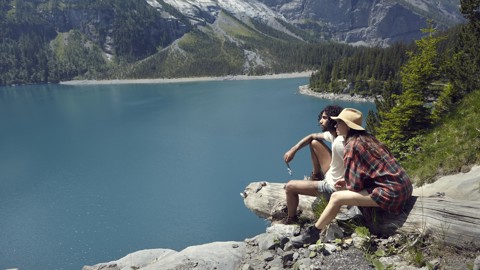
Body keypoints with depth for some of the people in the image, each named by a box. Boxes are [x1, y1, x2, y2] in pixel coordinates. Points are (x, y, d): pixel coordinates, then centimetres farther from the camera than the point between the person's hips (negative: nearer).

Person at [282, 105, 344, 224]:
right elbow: (311, 136, 10)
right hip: (331, 175, 9)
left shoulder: (339, 143, -31)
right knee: (314, 143, 12)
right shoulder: (333, 134, -2)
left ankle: (291, 219, 21)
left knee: (289, 187, -5)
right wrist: (293, 149, -1)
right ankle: (316, 176, 28)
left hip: (333, 188, -9)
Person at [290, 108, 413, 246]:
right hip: (403, 185, 10)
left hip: (391, 192, -10)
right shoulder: (366, 137, 12)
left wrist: (347, 185, 7)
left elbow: (355, 185, -14)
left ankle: (313, 233, 9)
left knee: (336, 197, -7)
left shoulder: (352, 144, -14)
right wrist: (348, 181, 13)